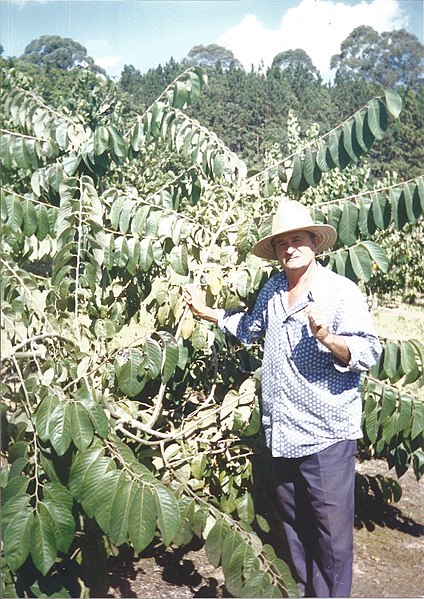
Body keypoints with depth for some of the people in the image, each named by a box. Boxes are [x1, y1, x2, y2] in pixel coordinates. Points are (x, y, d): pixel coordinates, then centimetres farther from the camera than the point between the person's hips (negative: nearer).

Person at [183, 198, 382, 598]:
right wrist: (207, 313, 28)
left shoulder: (341, 291, -10)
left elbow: (369, 352, -17)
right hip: (281, 432, 7)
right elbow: (250, 328, 27)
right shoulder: (272, 289, 9)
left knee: (332, 531, 4)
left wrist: (328, 339, -33)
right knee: (294, 524, 21)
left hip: (326, 434, -6)